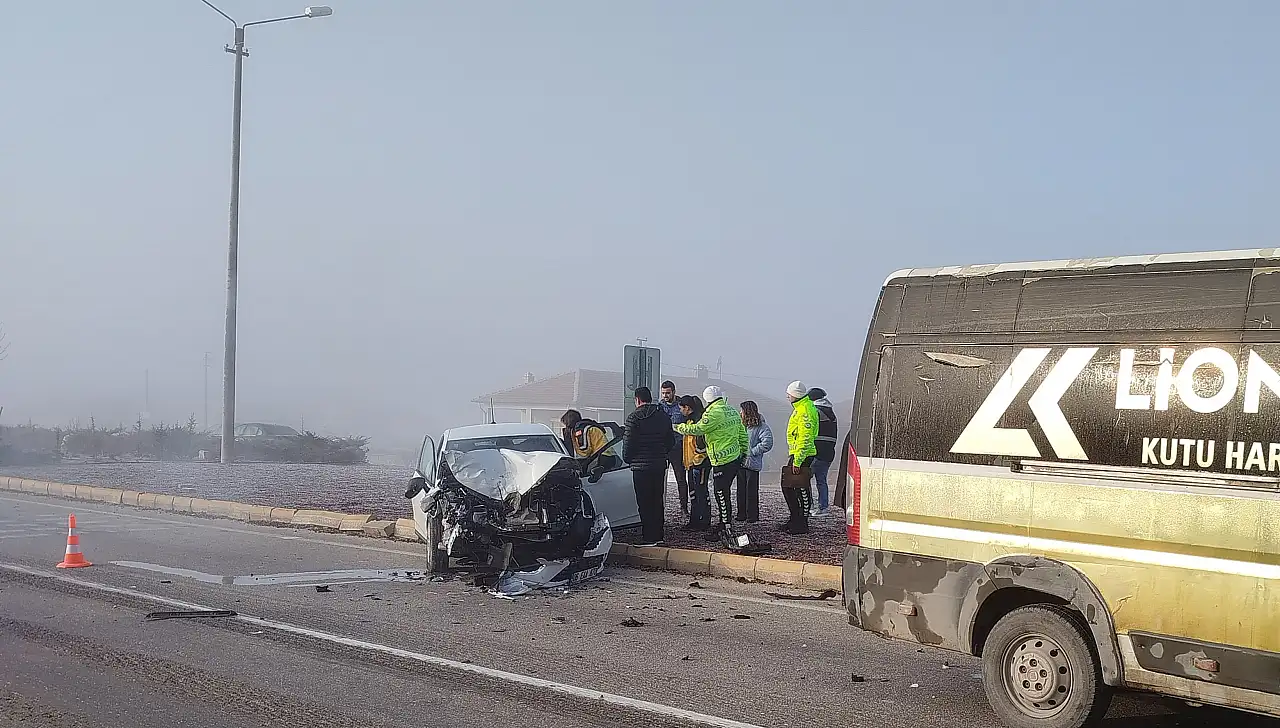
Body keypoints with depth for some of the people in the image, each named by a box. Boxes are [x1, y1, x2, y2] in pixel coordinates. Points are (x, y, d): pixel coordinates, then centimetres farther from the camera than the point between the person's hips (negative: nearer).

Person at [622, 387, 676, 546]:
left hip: (641, 466, -6)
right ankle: (659, 534, 20)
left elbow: (628, 442, -12)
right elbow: (671, 441, 12)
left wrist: (627, 459, 5)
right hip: (660, 466, 6)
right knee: (657, 501, 16)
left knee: (644, 503, -2)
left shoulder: (634, 418, -11)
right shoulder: (663, 416, 8)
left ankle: (649, 537, -2)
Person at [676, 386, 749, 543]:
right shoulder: (732, 411, 13)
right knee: (722, 493, 17)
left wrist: (678, 427, 1)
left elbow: (696, 429, -14)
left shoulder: (713, 414, -16)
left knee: (722, 496, -4)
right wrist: (744, 453, 26)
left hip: (722, 462, -9)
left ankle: (727, 531, -2)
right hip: (735, 458, 9)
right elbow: (743, 434, 18)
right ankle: (722, 526, 24)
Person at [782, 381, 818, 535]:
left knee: (801, 490, -4)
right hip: (795, 454, 11)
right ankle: (795, 519, 24)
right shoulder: (799, 408, 16)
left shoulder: (805, 411, -18)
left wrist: (797, 461, -23)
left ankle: (801, 525, 2)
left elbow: (804, 439, -23)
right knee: (787, 487, 15)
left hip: (802, 456, -11)